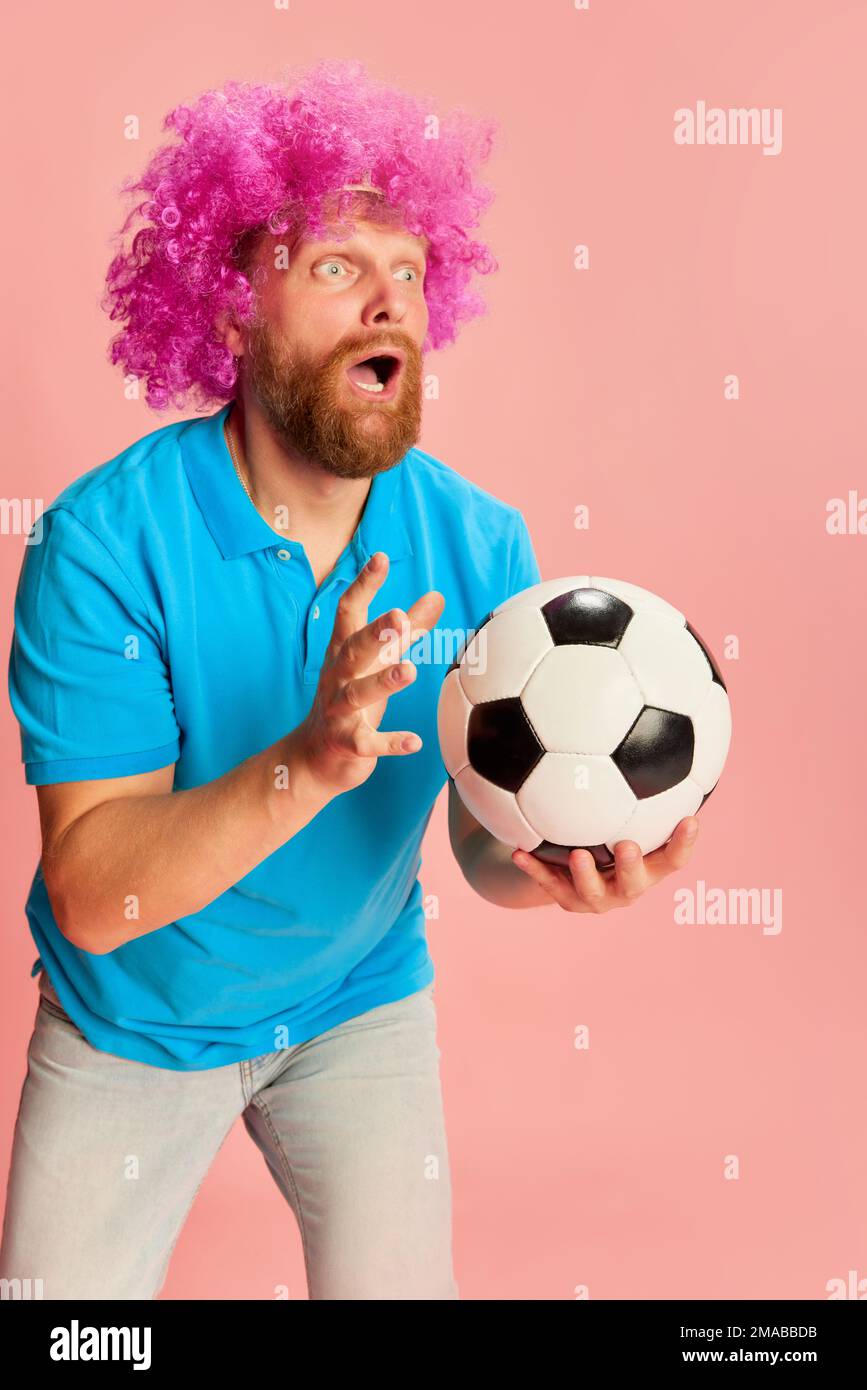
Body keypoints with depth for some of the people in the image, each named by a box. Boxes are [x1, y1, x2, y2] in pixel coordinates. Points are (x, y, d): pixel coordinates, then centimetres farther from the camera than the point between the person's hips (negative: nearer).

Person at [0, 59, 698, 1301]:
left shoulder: (481, 544, -15)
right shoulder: (107, 542, -25)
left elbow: (484, 837, -9)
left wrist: (545, 862, -33)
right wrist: (311, 763, -43)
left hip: (364, 1004, 2)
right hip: (135, 1023, -2)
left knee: (404, 1284, 11)